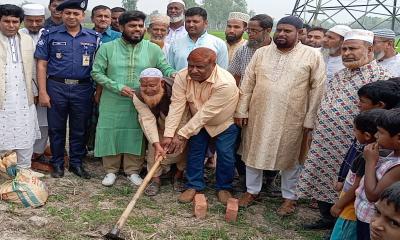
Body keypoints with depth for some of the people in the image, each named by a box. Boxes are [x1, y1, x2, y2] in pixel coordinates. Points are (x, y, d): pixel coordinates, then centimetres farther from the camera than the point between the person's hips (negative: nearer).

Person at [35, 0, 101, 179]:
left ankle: (76, 163, 24)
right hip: (56, 87, -1)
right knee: (56, 128, 8)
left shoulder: (94, 37, 5)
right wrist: (42, 92, -6)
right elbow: (42, 65, 0)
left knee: (79, 129, 10)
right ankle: (57, 163, 22)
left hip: (83, 89, 1)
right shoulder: (50, 35, 1)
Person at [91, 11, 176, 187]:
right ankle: (111, 171, 24)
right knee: (111, 134, 7)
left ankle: (133, 171, 25)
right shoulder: (107, 48, -3)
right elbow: (96, 73, -4)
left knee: (136, 136, 8)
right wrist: (118, 87, -15)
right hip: (113, 103, 0)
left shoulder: (154, 49, 0)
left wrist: (175, 74, -23)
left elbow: (166, 69, 2)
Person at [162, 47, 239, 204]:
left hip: (224, 123, -3)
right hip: (198, 122, 4)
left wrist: (182, 136, -36)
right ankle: (194, 186, 22)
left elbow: (206, 113, -38)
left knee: (225, 155, -1)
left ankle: (224, 187, 21)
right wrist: (168, 135, -35)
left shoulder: (225, 83, -39)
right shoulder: (182, 77, -25)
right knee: (195, 152, 5)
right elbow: (176, 106, -26)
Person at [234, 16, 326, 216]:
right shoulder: (261, 53, 4)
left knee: (289, 157, 10)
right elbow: (247, 83, 6)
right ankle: (252, 191, 31)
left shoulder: (312, 56, -5)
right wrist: (241, 110, 2)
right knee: (253, 152, 13)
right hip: (258, 114, 3)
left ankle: (289, 197, 27)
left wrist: (309, 119, -8)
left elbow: (317, 89, -5)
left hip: (291, 118, -3)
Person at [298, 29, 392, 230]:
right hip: (324, 141, 8)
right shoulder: (339, 75, 11)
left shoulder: (380, 77, -15)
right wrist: (317, 132, 19)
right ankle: (327, 219, 37)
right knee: (322, 181, 17)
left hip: (348, 146, -8)